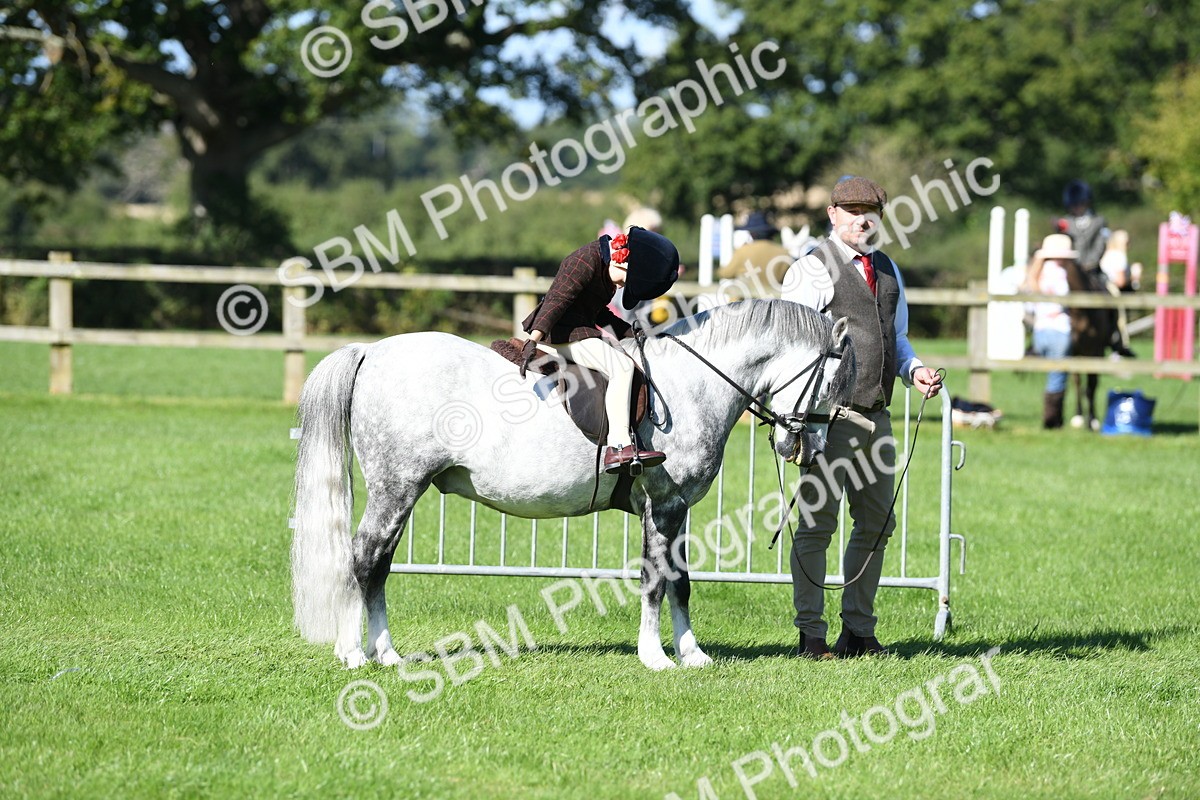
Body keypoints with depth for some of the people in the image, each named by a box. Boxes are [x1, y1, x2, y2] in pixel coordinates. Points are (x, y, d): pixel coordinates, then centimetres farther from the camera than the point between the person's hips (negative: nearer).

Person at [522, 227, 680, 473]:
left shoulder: (606, 268, 13)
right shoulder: (586, 261, -17)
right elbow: (556, 300, -25)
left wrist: (627, 332, 15)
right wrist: (534, 339, -35)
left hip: (578, 330, 11)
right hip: (558, 333, -11)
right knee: (621, 366, -23)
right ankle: (618, 447, -31)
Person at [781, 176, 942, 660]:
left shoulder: (887, 271, 17)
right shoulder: (813, 270, -5)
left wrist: (914, 370, 4)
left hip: (877, 416, 8)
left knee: (877, 524, 11)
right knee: (818, 524, -5)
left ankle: (859, 630, 20)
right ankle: (811, 634, 0)